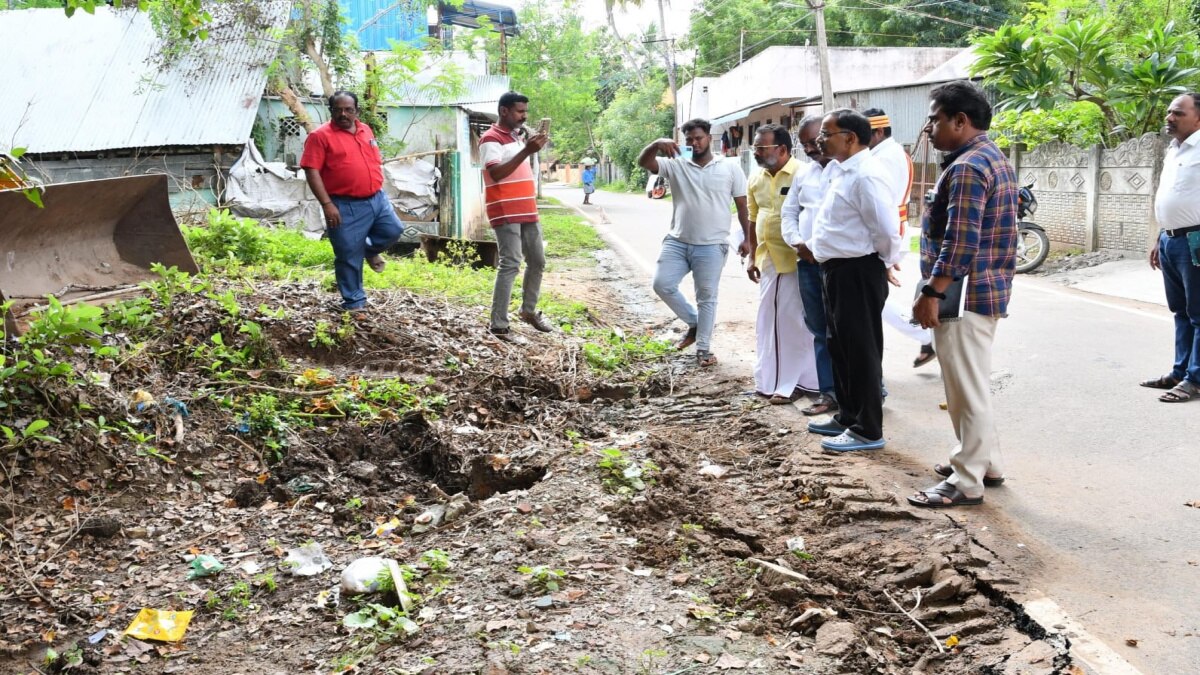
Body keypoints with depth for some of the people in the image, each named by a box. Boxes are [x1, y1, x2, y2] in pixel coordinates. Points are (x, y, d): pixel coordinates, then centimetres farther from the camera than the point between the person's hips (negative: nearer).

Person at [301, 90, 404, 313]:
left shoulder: (365, 130, 11)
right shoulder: (320, 136, -10)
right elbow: (311, 171, -15)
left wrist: (378, 190, 20)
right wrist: (327, 204, -20)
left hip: (377, 198, 6)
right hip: (346, 207, -6)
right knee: (349, 257, 0)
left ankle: (370, 250, 38)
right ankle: (354, 302, 13)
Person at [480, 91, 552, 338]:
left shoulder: (519, 136, 18)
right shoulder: (491, 139, -9)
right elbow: (496, 173, -24)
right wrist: (527, 151, -29)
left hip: (527, 211, 9)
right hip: (505, 213, -9)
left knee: (537, 261, 13)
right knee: (511, 264, -14)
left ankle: (529, 310, 30)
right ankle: (498, 324, -13)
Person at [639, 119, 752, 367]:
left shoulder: (729, 168, 1)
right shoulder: (676, 165, 4)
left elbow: (742, 205, 4)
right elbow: (643, 163, -9)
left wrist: (747, 238, 0)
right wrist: (656, 145, -29)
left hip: (711, 246, -3)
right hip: (677, 242, 3)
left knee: (706, 297, 4)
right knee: (662, 284, -2)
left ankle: (703, 348, 16)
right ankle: (693, 322, 20)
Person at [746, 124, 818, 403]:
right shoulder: (756, 180, 9)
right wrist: (752, 257, 15)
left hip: (796, 260, -7)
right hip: (768, 260, 7)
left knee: (793, 320, 0)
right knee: (769, 320, 12)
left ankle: (789, 382, 9)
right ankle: (771, 379, 23)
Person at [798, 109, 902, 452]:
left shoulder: (865, 176, -20)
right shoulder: (838, 170, 11)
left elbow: (886, 229, -21)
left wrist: (886, 263, -8)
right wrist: (814, 245, 17)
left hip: (858, 273, -10)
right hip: (837, 269, 10)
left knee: (861, 352, -1)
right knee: (840, 348, 18)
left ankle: (867, 430, 8)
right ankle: (847, 417, 31)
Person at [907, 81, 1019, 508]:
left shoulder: (968, 167, -17)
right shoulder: (993, 158, 16)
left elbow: (960, 240, -25)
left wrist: (932, 292, -23)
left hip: (965, 293, -11)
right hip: (986, 289, 11)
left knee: (966, 387, -5)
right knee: (972, 383, 20)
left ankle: (966, 483, 2)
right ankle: (985, 462, 30)